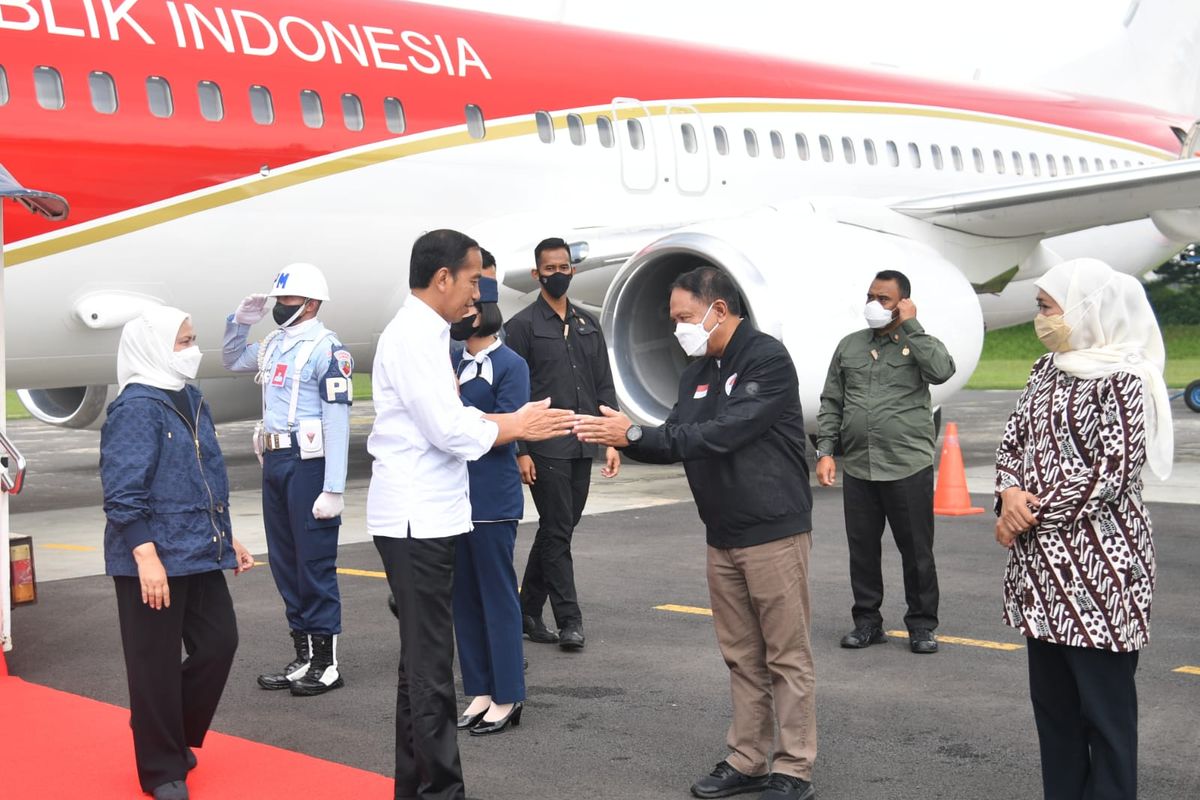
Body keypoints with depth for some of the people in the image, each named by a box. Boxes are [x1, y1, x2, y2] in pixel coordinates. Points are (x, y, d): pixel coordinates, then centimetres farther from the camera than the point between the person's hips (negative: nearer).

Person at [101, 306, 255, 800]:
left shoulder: (190, 399, 12)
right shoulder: (136, 408, -15)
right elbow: (123, 494, -20)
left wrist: (226, 536, 22)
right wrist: (146, 556, -25)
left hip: (200, 555, 8)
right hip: (154, 561, -8)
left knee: (219, 643, 10)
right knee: (156, 664, 2)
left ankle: (176, 737, 29)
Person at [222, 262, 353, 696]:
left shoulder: (326, 349, -13)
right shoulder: (274, 344, 13)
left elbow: (337, 422, -17)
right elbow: (233, 361, 33)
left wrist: (333, 489, -21)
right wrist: (240, 322, 14)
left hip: (309, 464, -9)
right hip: (274, 462, 9)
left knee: (315, 563, -3)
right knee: (285, 563, 13)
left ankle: (327, 664, 6)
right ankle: (303, 657, 23)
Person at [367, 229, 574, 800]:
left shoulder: (425, 334, 15)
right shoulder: (414, 337, -16)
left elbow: (450, 417, 14)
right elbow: (452, 431, -19)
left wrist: (514, 422, 3)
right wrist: (517, 428, -5)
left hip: (425, 516, 10)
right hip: (417, 518, -10)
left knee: (422, 661, 15)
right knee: (431, 666, -5)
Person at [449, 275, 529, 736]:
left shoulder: (510, 365, -9)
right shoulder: (455, 364, 12)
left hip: (493, 503, -7)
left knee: (498, 598, 0)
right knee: (464, 599, 11)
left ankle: (507, 698, 9)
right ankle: (480, 692, 22)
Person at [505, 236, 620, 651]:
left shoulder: (588, 324, 14)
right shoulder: (522, 326, -3)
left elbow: (604, 385, 14)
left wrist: (612, 440, 6)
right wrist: (520, 451, -12)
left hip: (581, 447, 6)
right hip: (545, 448, -6)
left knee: (558, 529, 11)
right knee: (557, 530, -5)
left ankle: (529, 611, 22)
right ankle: (568, 620, 0)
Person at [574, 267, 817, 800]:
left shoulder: (767, 360, -14)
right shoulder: (698, 371, 12)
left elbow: (722, 433, -24)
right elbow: (676, 440, 10)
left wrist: (635, 434, -26)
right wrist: (620, 438, -8)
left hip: (773, 532, -8)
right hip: (723, 536, 8)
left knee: (786, 655, 0)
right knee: (741, 656, 12)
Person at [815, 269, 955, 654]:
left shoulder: (920, 344, 4)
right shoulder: (850, 346, 12)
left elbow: (942, 371, -19)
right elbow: (831, 403, 12)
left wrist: (910, 326, -12)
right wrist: (825, 451, 2)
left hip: (909, 467, -3)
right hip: (858, 467, 3)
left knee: (917, 550, 3)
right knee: (862, 548, 8)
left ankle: (922, 625, 15)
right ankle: (867, 621, 20)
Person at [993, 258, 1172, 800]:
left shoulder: (1122, 380, -12)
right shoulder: (1049, 369, 12)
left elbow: (1110, 476, -17)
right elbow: (1013, 440, 13)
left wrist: (1028, 517, -12)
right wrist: (1011, 492, -9)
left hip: (1098, 570, -8)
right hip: (1044, 569, 8)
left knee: (1105, 705, 0)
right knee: (1051, 700, 14)